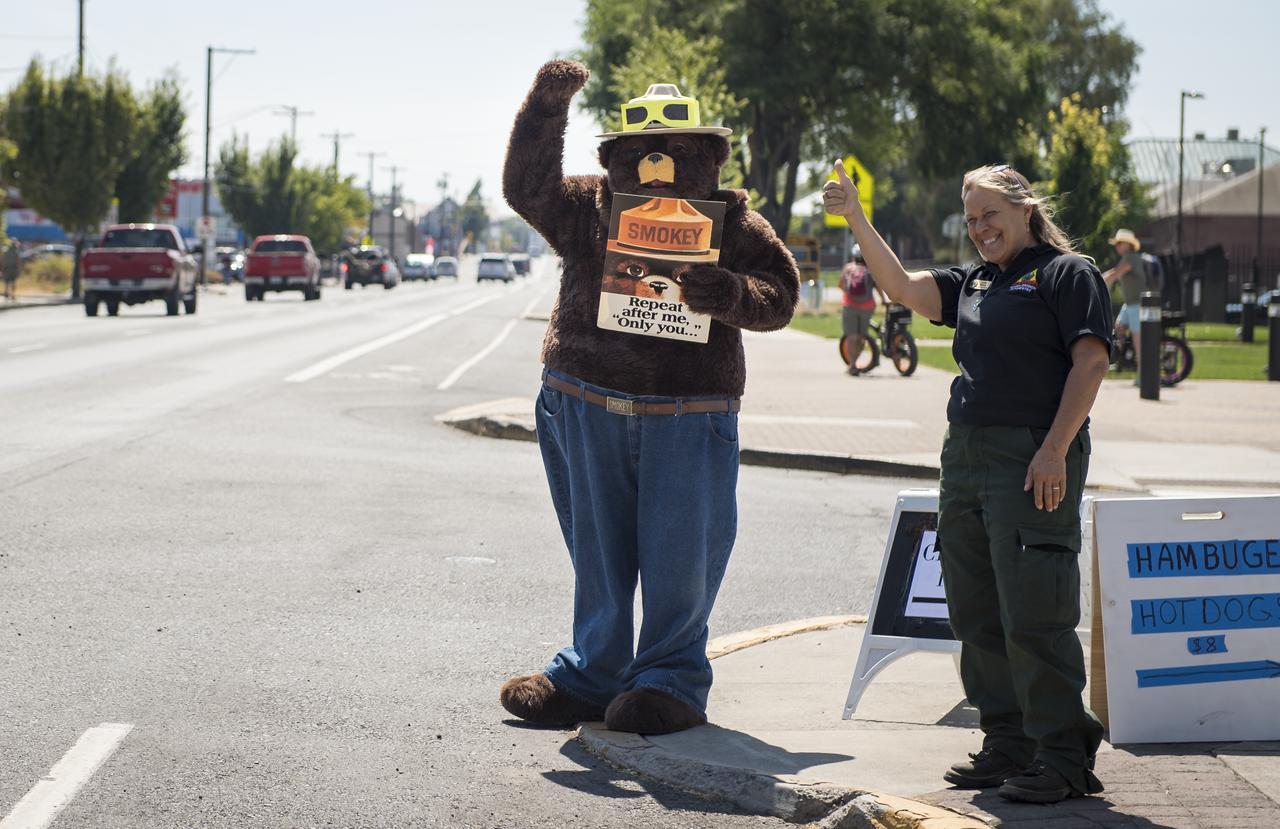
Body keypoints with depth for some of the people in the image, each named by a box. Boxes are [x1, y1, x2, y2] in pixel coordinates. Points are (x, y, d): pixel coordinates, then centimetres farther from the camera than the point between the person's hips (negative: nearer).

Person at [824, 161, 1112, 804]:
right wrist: (855, 221, 4)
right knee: (977, 618, 9)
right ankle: (1007, 744, 18)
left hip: (1033, 465, -8)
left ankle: (1064, 757, -4)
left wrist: (1055, 449, -17)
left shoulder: (1068, 273, -1)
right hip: (964, 457, 8)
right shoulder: (973, 282, 20)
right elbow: (902, 288, 14)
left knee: (1032, 618, -10)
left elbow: (1090, 362, -9)